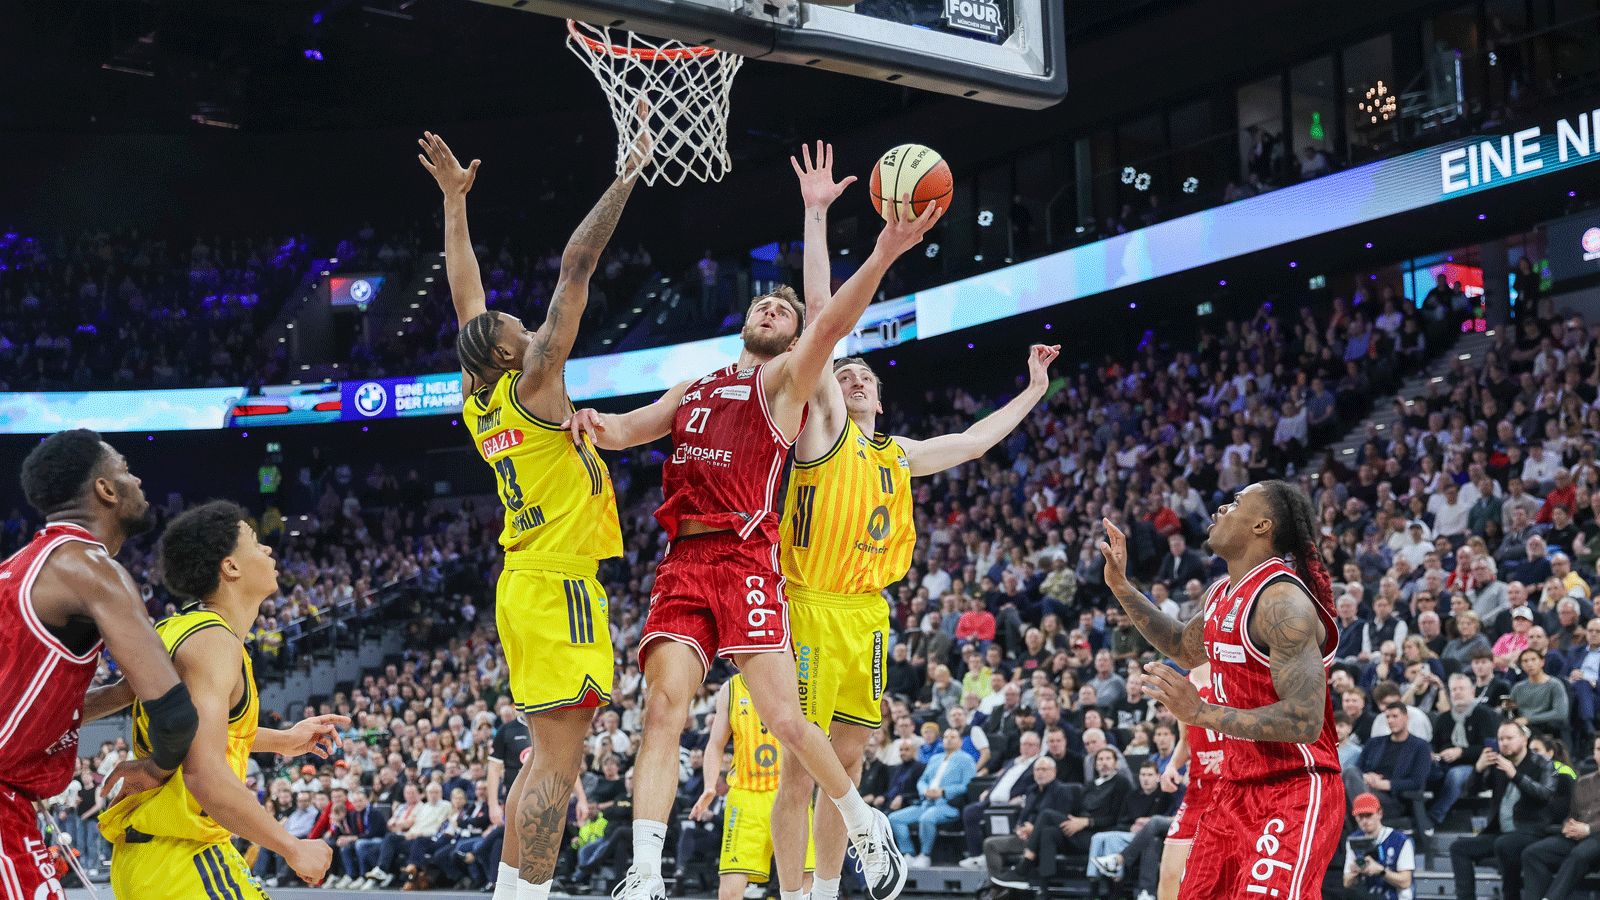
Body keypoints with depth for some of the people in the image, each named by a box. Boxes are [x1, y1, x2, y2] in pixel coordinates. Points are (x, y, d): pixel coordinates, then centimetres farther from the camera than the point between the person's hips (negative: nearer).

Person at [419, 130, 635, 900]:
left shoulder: (478, 399, 11)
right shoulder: (532, 385, -9)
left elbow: (465, 298, 21)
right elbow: (575, 270, -10)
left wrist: (454, 202, 27)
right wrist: (627, 175, -8)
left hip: (526, 584, 9)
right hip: (559, 586, -9)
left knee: (547, 757, 13)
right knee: (558, 760, -11)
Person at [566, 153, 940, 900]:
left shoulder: (785, 379, 9)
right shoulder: (695, 389, 26)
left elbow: (830, 326, -9)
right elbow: (629, 430, 20)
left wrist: (882, 256, -25)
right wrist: (598, 426, -6)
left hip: (746, 564, -4)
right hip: (682, 565, 5)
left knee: (785, 720, -9)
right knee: (663, 709, -12)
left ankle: (867, 826, 15)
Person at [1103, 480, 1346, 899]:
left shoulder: (1282, 600, -21)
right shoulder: (1223, 592, 9)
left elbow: (1305, 720, -27)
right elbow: (1186, 649, 30)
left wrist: (1202, 712, -29)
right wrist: (1121, 588, 21)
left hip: (1296, 791, -9)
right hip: (1238, 787, 9)